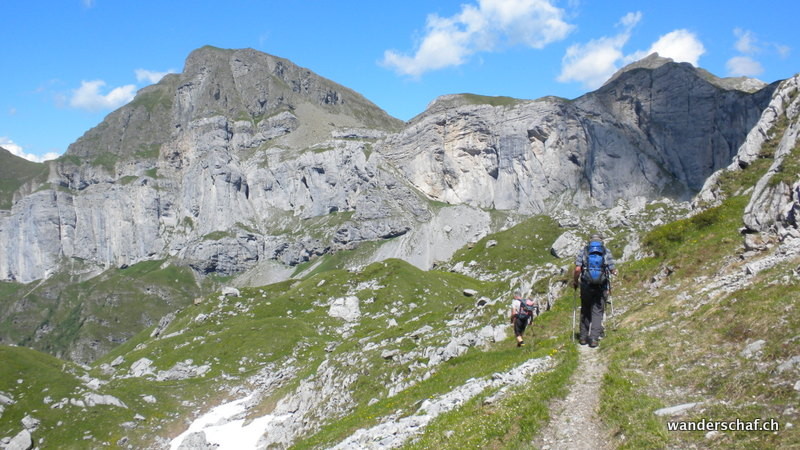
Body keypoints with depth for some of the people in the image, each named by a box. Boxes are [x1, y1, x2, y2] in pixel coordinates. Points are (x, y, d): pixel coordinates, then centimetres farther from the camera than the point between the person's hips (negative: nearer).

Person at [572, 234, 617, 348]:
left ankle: (583, 337, 19)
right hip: (602, 286, -1)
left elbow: (577, 269, -6)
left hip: (586, 286, 1)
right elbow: (613, 270, 1)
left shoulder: (583, 251, 4)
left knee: (585, 311, 15)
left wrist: (575, 282, 8)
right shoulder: (607, 252, 4)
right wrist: (614, 272, 23)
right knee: (597, 312, 6)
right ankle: (594, 339, -1)